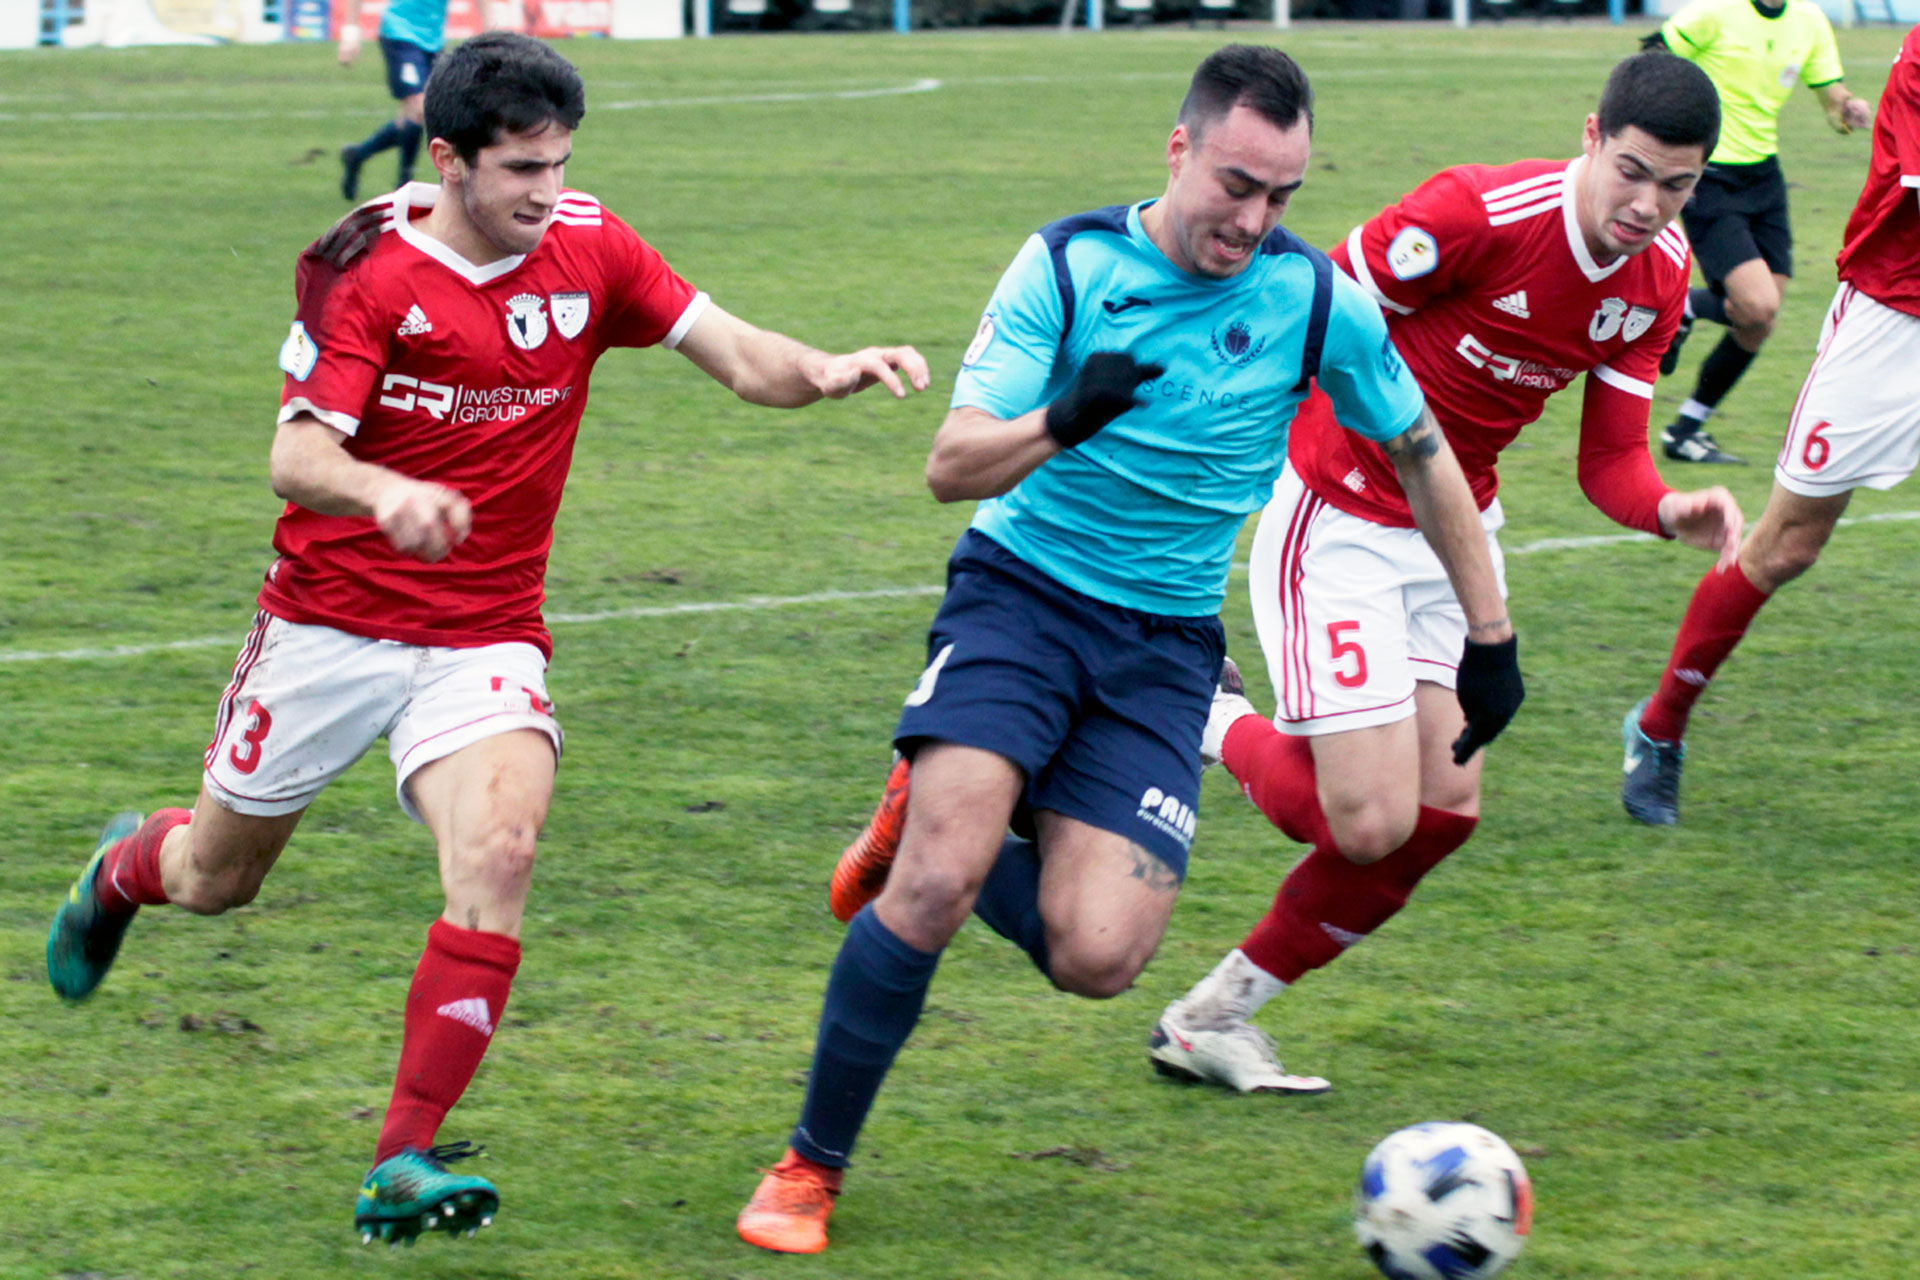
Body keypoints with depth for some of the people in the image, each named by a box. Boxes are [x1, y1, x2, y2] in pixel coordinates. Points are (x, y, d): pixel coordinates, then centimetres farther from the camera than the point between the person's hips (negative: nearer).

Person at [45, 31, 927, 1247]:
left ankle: (403, 1164, -21)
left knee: (498, 851, -25)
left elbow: (739, 356, -6)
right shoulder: (365, 268, -14)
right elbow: (297, 459, -21)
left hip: (488, 639, 1)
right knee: (215, 878, 15)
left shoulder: (587, 248, -4)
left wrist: (828, 368, -28)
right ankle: (122, 869, 54)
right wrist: (389, 495, -43)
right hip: (330, 627, -1)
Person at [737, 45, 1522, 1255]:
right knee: (937, 881, -24)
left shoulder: (1317, 298, -5)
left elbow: (1426, 458, 10)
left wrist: (1492, 639, 13)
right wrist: (1062, 421, -33)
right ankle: (812, 1168, -5)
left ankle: (941, 839, 18)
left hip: (1167, 643, 2)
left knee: (1096, 956, -15)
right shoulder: (1067, 266, -8)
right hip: (1021, 595, -2)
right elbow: (952, 466, -12)